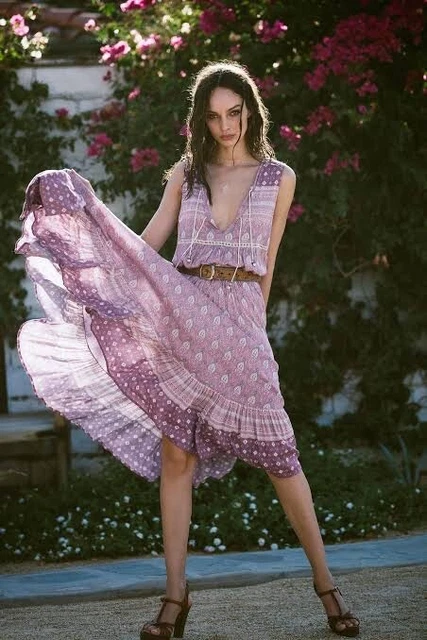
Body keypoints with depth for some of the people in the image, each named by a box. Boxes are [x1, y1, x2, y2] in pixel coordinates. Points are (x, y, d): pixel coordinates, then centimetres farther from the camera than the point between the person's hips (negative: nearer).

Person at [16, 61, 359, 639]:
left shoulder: (278, 177, 8)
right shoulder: (186, 173, 12)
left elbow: (265, 265, 12)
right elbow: (144, 247, 8)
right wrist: (85, 214, -4)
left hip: (239, 320, -2)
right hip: (180, 315, 2)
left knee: (277, 451, -3)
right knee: (176, 454, -2)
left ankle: (325, 583, 8)